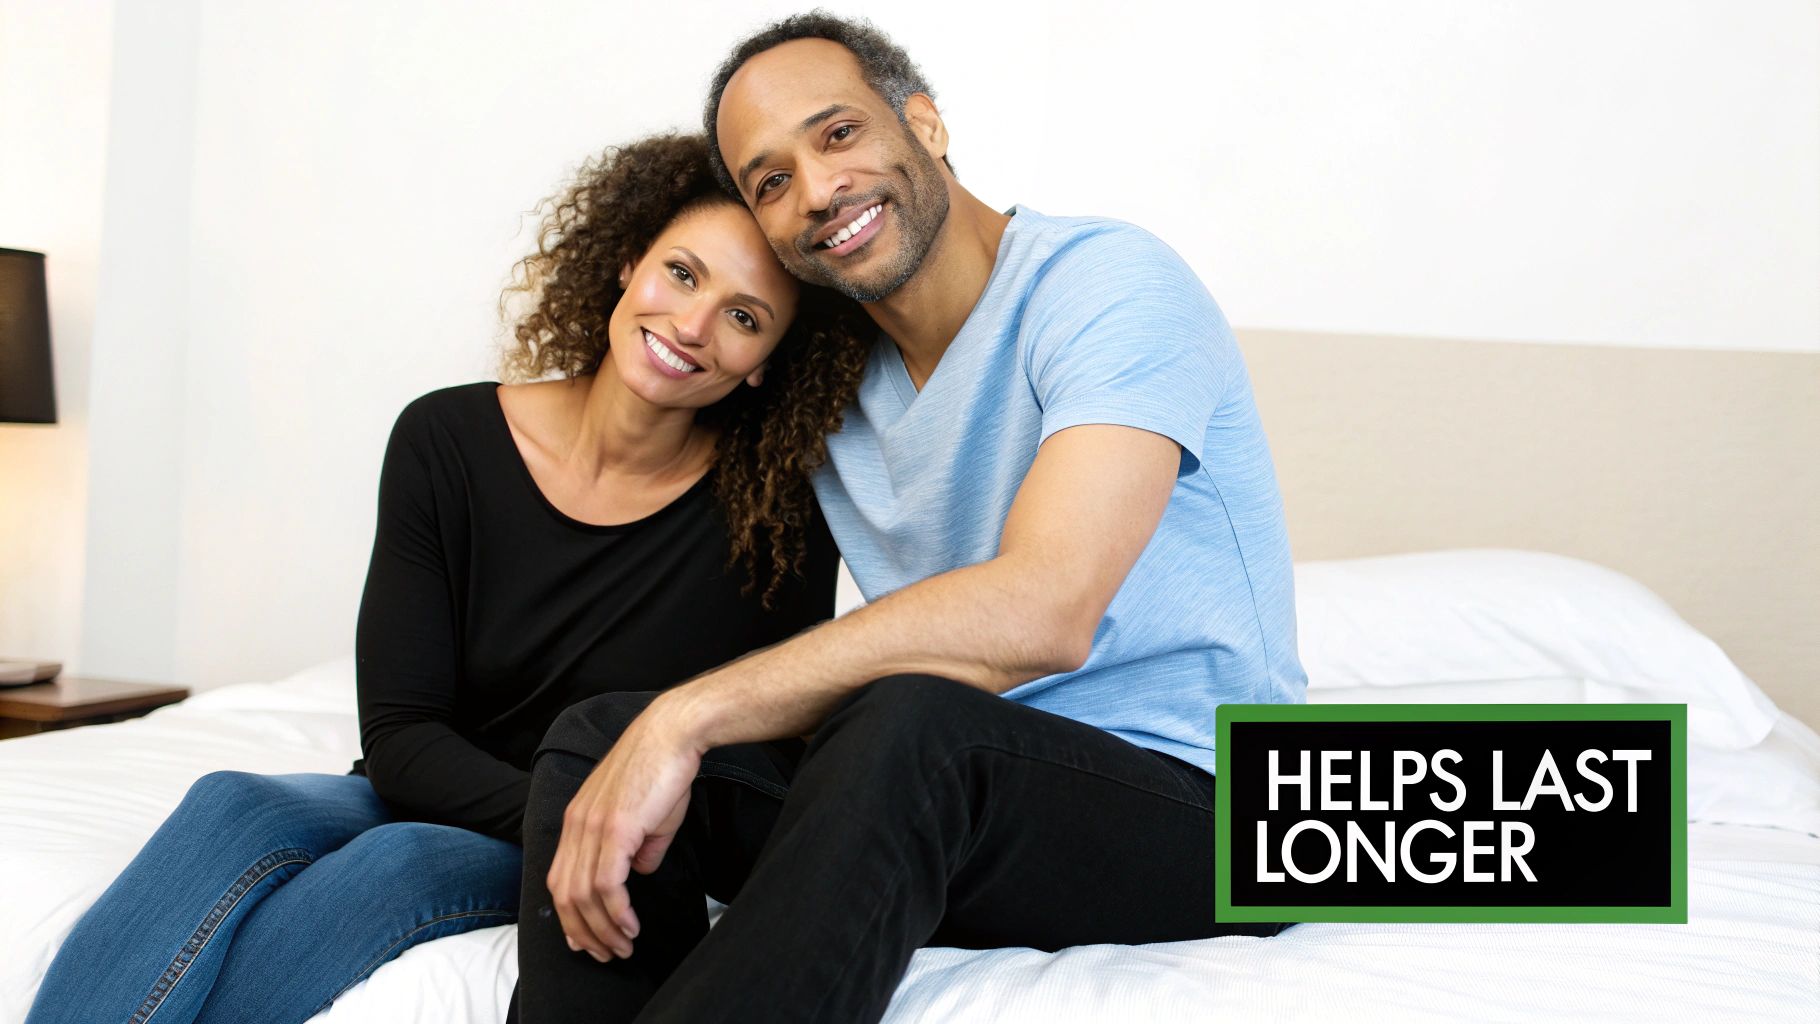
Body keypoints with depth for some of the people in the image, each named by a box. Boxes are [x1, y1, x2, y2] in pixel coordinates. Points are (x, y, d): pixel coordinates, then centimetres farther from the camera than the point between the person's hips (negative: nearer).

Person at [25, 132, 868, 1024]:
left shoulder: (777, 521, -12)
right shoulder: (446, 441, -7)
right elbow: (399, 731, -9)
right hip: (426, 801, 2)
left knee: (399, 858, -32)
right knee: (233, 806, -29)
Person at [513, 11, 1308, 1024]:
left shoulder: (1106, 282, -12)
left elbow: (1041, 612, -28)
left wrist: (687, 715, -28)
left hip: (1188, 797, -6)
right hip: (962, 810, 7)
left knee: (905, 723, -37)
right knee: (599, 729, -9)